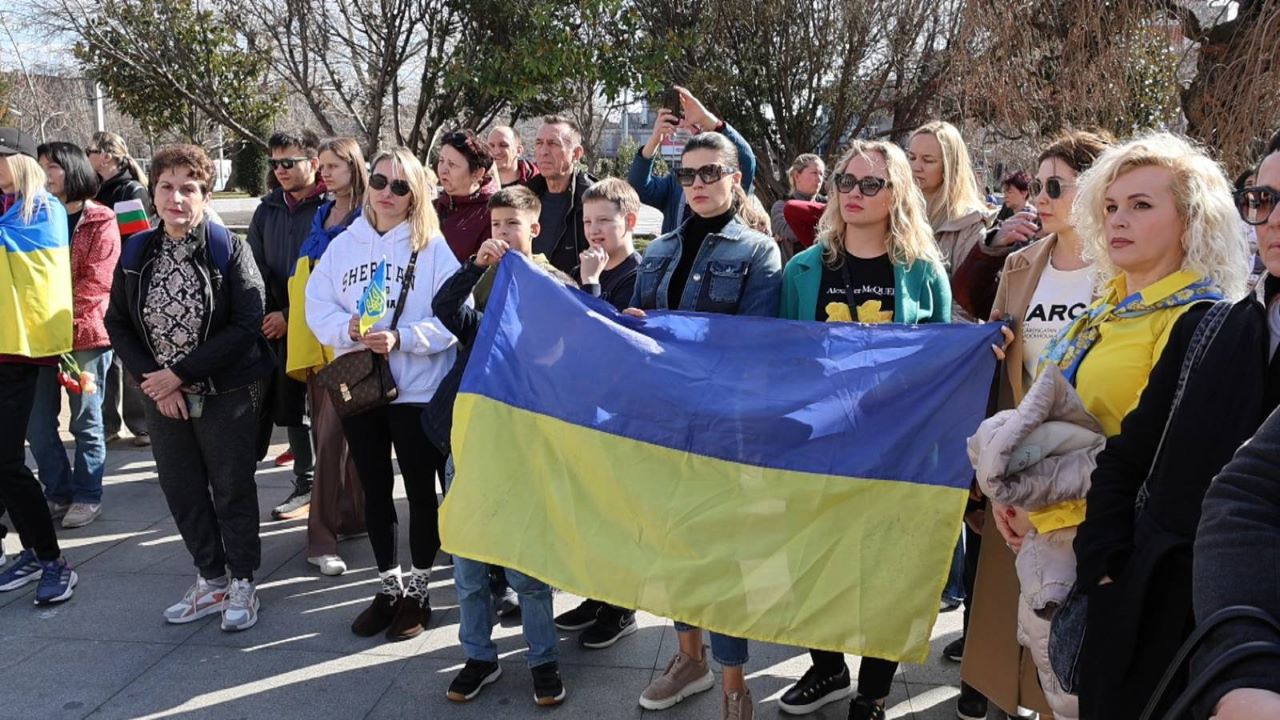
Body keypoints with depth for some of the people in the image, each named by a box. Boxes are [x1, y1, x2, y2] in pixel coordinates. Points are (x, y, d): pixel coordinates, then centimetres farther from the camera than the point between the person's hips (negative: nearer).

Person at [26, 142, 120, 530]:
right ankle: (58, 493, 21)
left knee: (86, 421, 5)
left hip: (86, 334, -5)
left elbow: (96, 282, -10)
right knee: (37, 423, 6)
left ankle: (87, 496, 17)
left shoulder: (100, 222, -3)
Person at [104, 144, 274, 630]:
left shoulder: (229, 251, -11)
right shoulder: (135, 253, 2)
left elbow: (246, 325, -17)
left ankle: (242, 585, 23)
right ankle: (210, 581, 31)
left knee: (232, 491, 7)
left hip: (225, 395, -4)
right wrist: (152, 379, -9)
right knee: (182, 493, 14)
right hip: (162, 399, 5)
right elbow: (118, 324, 6)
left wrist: (181, 374, -18)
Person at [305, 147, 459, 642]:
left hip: (418, 388, -4)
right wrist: (348, 330, -15)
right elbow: (317, 306, 3)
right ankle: (388, 586, 28)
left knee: (420, 489, 6)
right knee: (375, 488, 13)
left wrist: (401, 338, -22)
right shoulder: (344, 244, 6)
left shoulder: (433, 248, -6)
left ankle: (418, 590, 22)